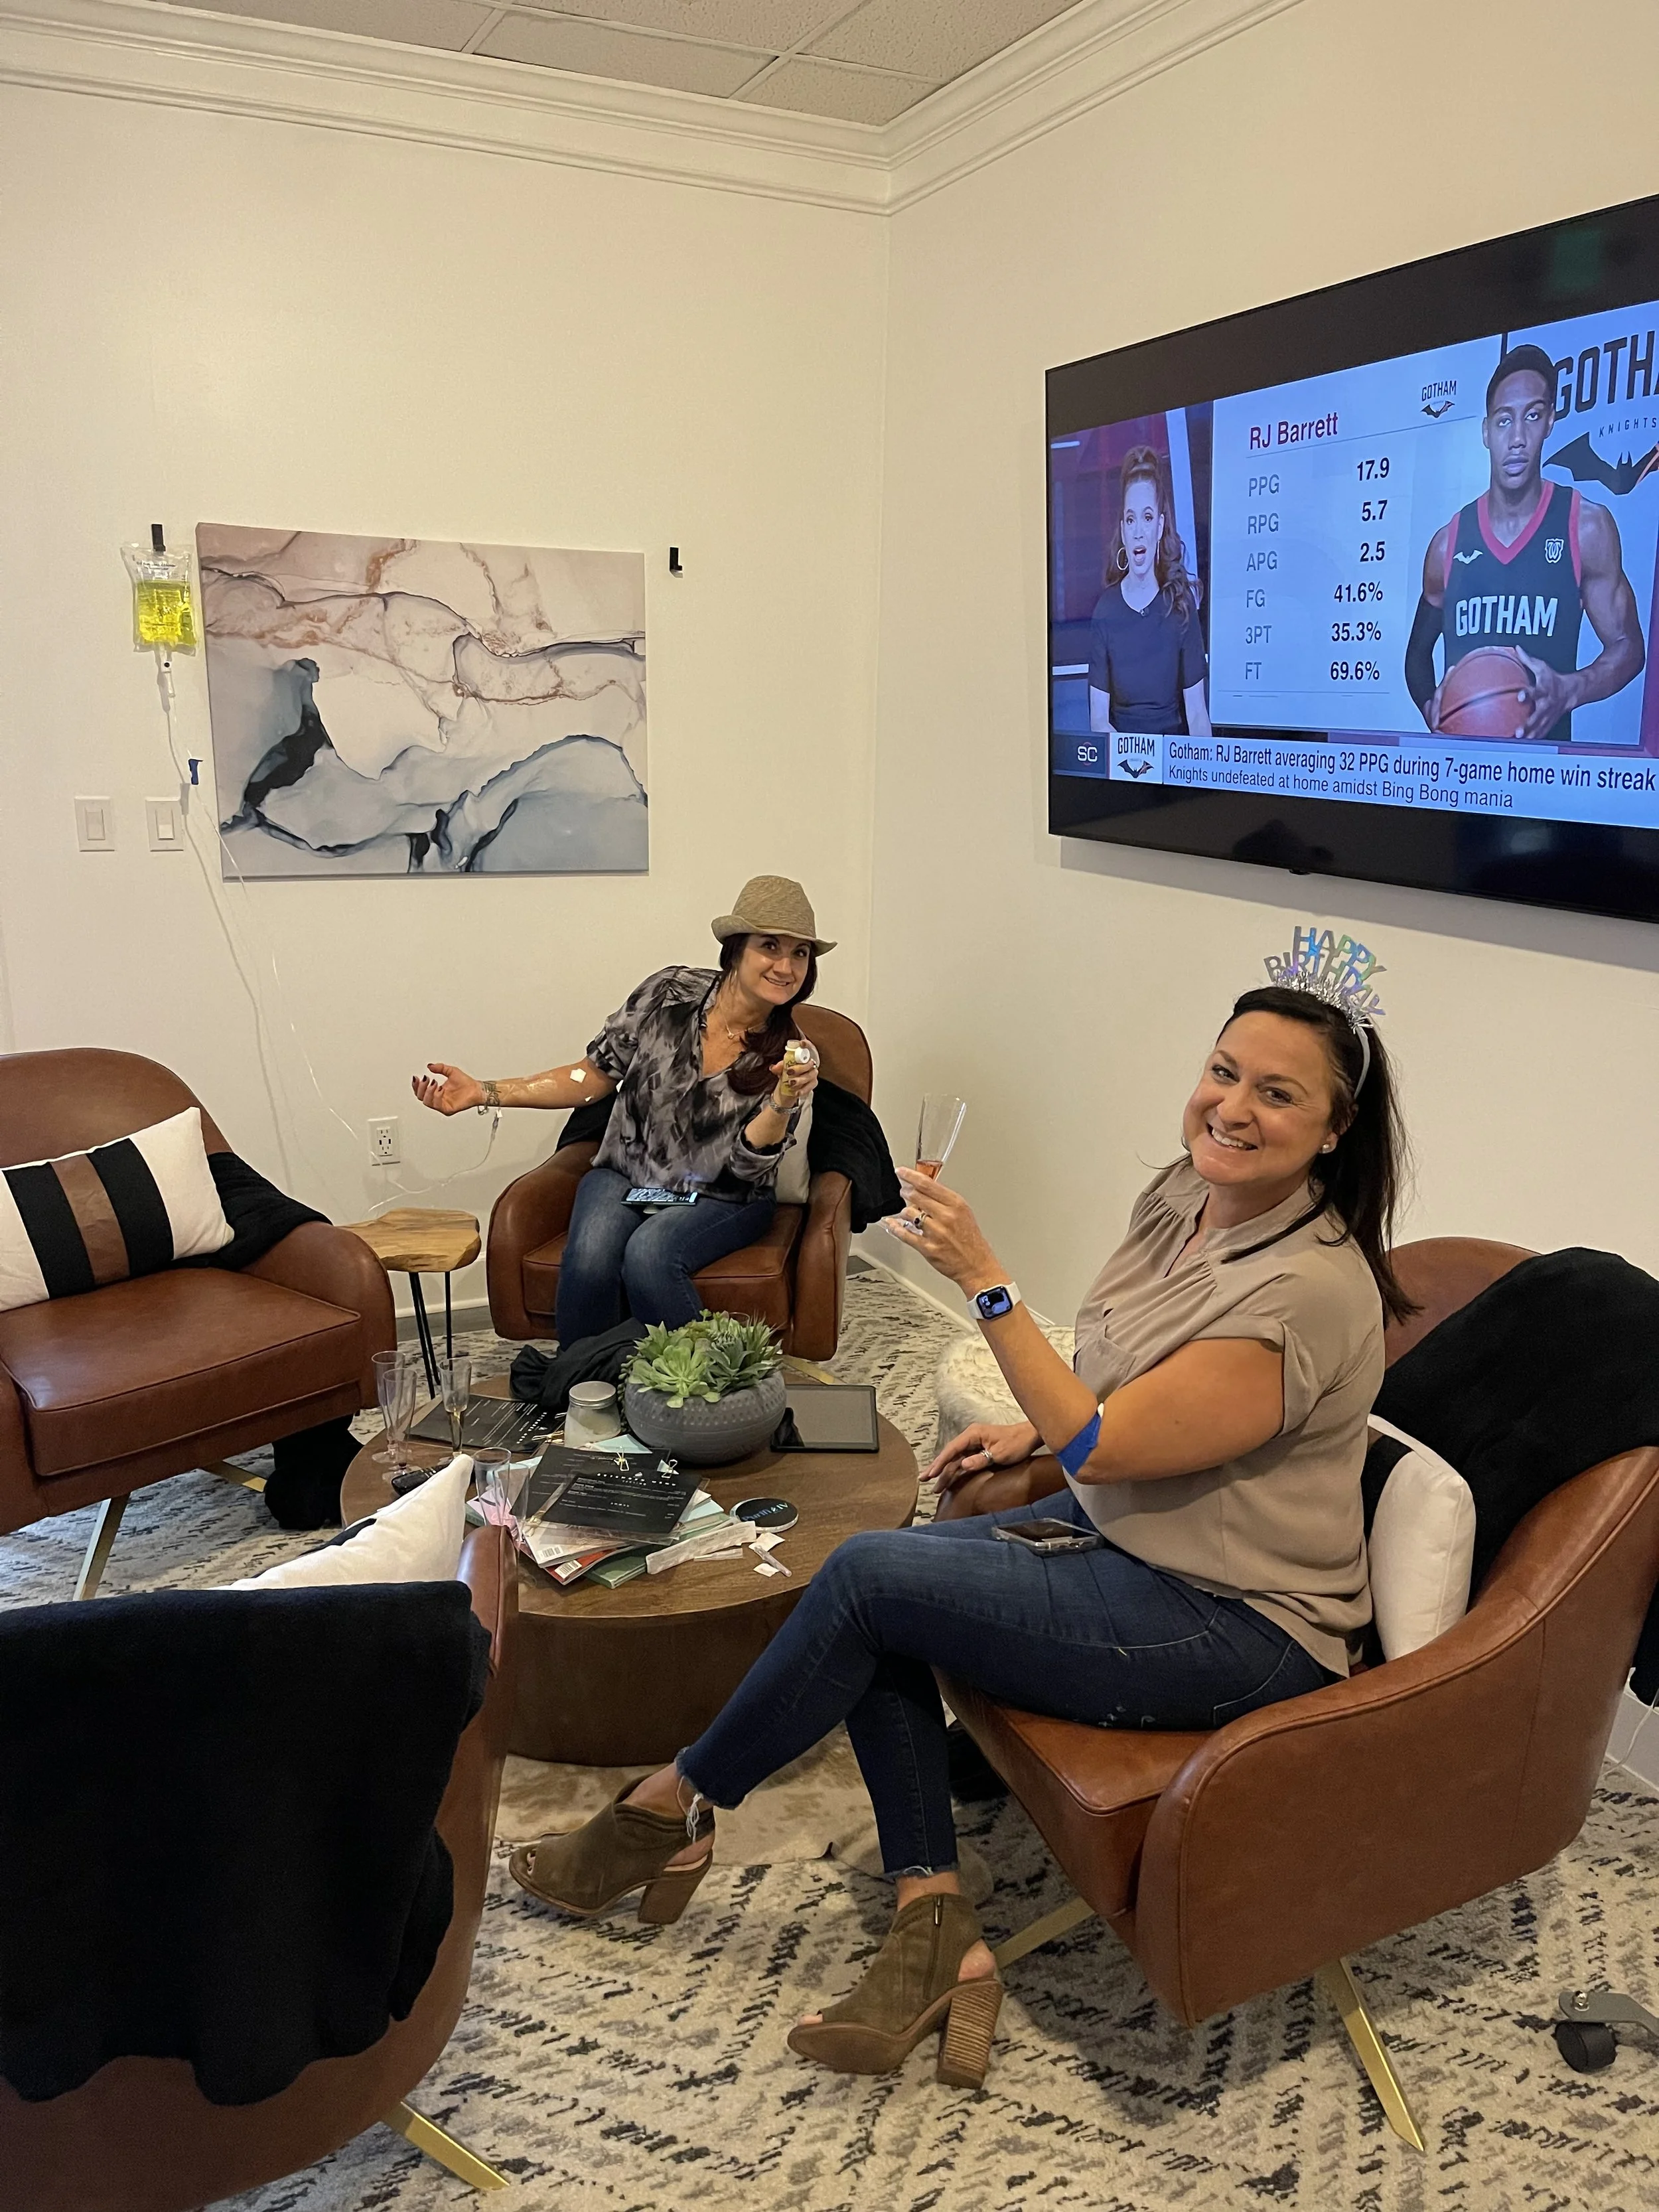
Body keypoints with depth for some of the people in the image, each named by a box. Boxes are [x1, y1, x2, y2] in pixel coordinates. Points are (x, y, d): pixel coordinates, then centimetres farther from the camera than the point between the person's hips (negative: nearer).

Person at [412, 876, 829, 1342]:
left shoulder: (791, 1054, -7)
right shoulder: (671, 992, -7)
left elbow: (747, 1165, -12)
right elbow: (593, 1076, 1)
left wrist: (784, 1102, -31)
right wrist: (485, 1093, -6)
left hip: (720, 1200, -1)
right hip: (626, 1176, 1)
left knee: (649, 1255, -32)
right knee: (588, 1260, -29)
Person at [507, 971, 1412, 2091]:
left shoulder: (1311, 1289, -26)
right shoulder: (1186, 1196, 1)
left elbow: (1102, 1448, -26)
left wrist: (986, 1281, -28)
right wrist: (1032, 1430, 7)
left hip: (1237, 1622, -9)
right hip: (1123, 1527, 9)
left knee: (870, 1576, -18)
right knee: (876, 1570, -6)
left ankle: (671, 1810, 5)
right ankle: (938, 1936, -3)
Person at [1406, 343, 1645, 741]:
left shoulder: (1587, 527, 3)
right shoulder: (1448, 543, 8)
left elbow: (1627, 647, 6)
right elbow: (1419, 652, 19)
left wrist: (1569, 691, -14)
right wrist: (1431, 708, -2)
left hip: (1546, 754, -1)